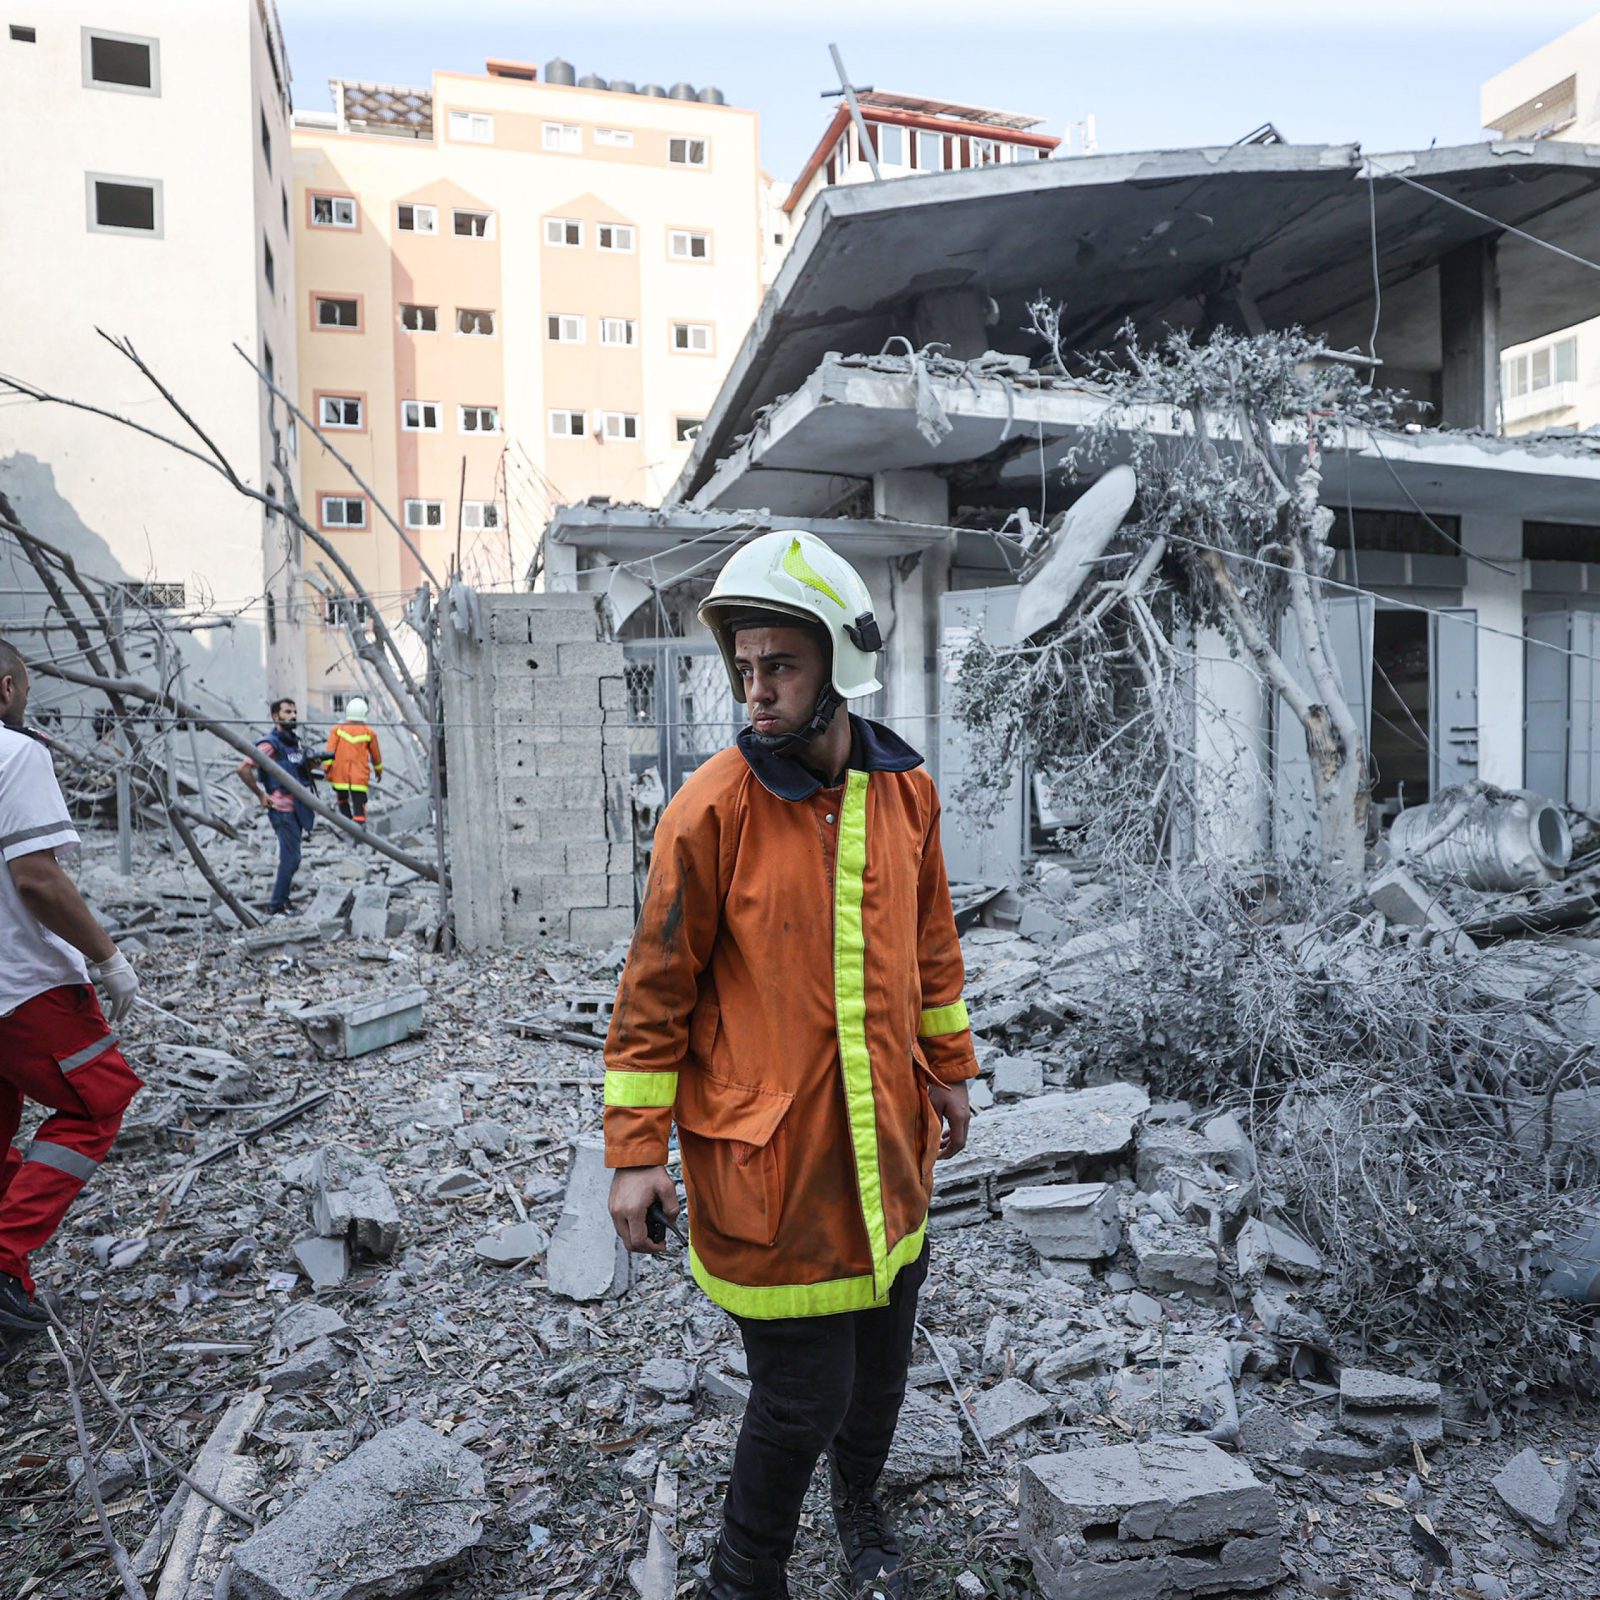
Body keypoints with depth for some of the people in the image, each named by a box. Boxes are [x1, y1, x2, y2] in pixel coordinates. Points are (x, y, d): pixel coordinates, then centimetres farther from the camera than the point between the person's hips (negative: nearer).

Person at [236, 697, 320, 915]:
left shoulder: (294, 741, 14)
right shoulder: (270, 744, -12)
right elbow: (243, 768, -20)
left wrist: (310, 765, 6)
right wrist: (261, 795, -15)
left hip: (297, 806, 9)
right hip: (282, 809, -9)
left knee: (289, 857, 13)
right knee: (291, 858, -9)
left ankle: (281, 900, 23)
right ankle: (277, 906, -1)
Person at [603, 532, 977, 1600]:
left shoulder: (907, 791, -1)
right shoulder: (714, 807, -16)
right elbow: (659, 987, -10)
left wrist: (948, 1068, 17)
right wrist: (637, 1151, -8)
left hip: (886, 1134, 5)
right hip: (766, 1152, -5)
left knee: (883, 1355, 23)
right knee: (802, 1393, 7)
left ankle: (859, 1494, 55)